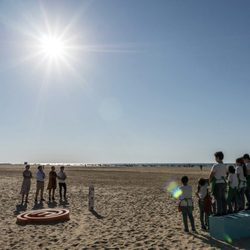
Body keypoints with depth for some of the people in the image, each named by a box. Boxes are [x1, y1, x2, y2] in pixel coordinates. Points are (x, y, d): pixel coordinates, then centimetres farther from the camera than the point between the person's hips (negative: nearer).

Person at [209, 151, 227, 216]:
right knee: (223, 198, 12)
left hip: (217, 183, -7)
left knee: (218, 199, -3)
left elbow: (211, 175, -11)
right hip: (223, 183, 7)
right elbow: (225, 174, 14)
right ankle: (224, 211, 18)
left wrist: (210, 181, 5)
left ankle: (218, 212, -1)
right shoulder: (224, 166, 9)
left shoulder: (215, 166, -15)